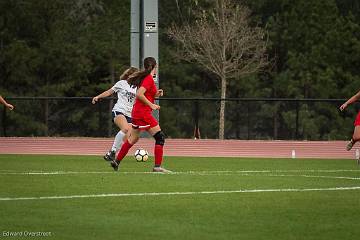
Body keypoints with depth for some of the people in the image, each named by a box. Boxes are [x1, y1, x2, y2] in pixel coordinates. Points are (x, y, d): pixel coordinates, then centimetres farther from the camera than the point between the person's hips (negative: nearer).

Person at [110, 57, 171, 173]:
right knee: (160, 137, -8)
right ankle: (157, 166, -11)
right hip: (143, 113, -10)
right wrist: (151, 105, -19)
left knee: (133, 139, 21)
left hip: (137, 112, 10)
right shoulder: (149, 79, -15)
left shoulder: (145, 77, 13)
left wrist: (156, 94, 9)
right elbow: (139, 94, -25)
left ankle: (116, 161, 29)